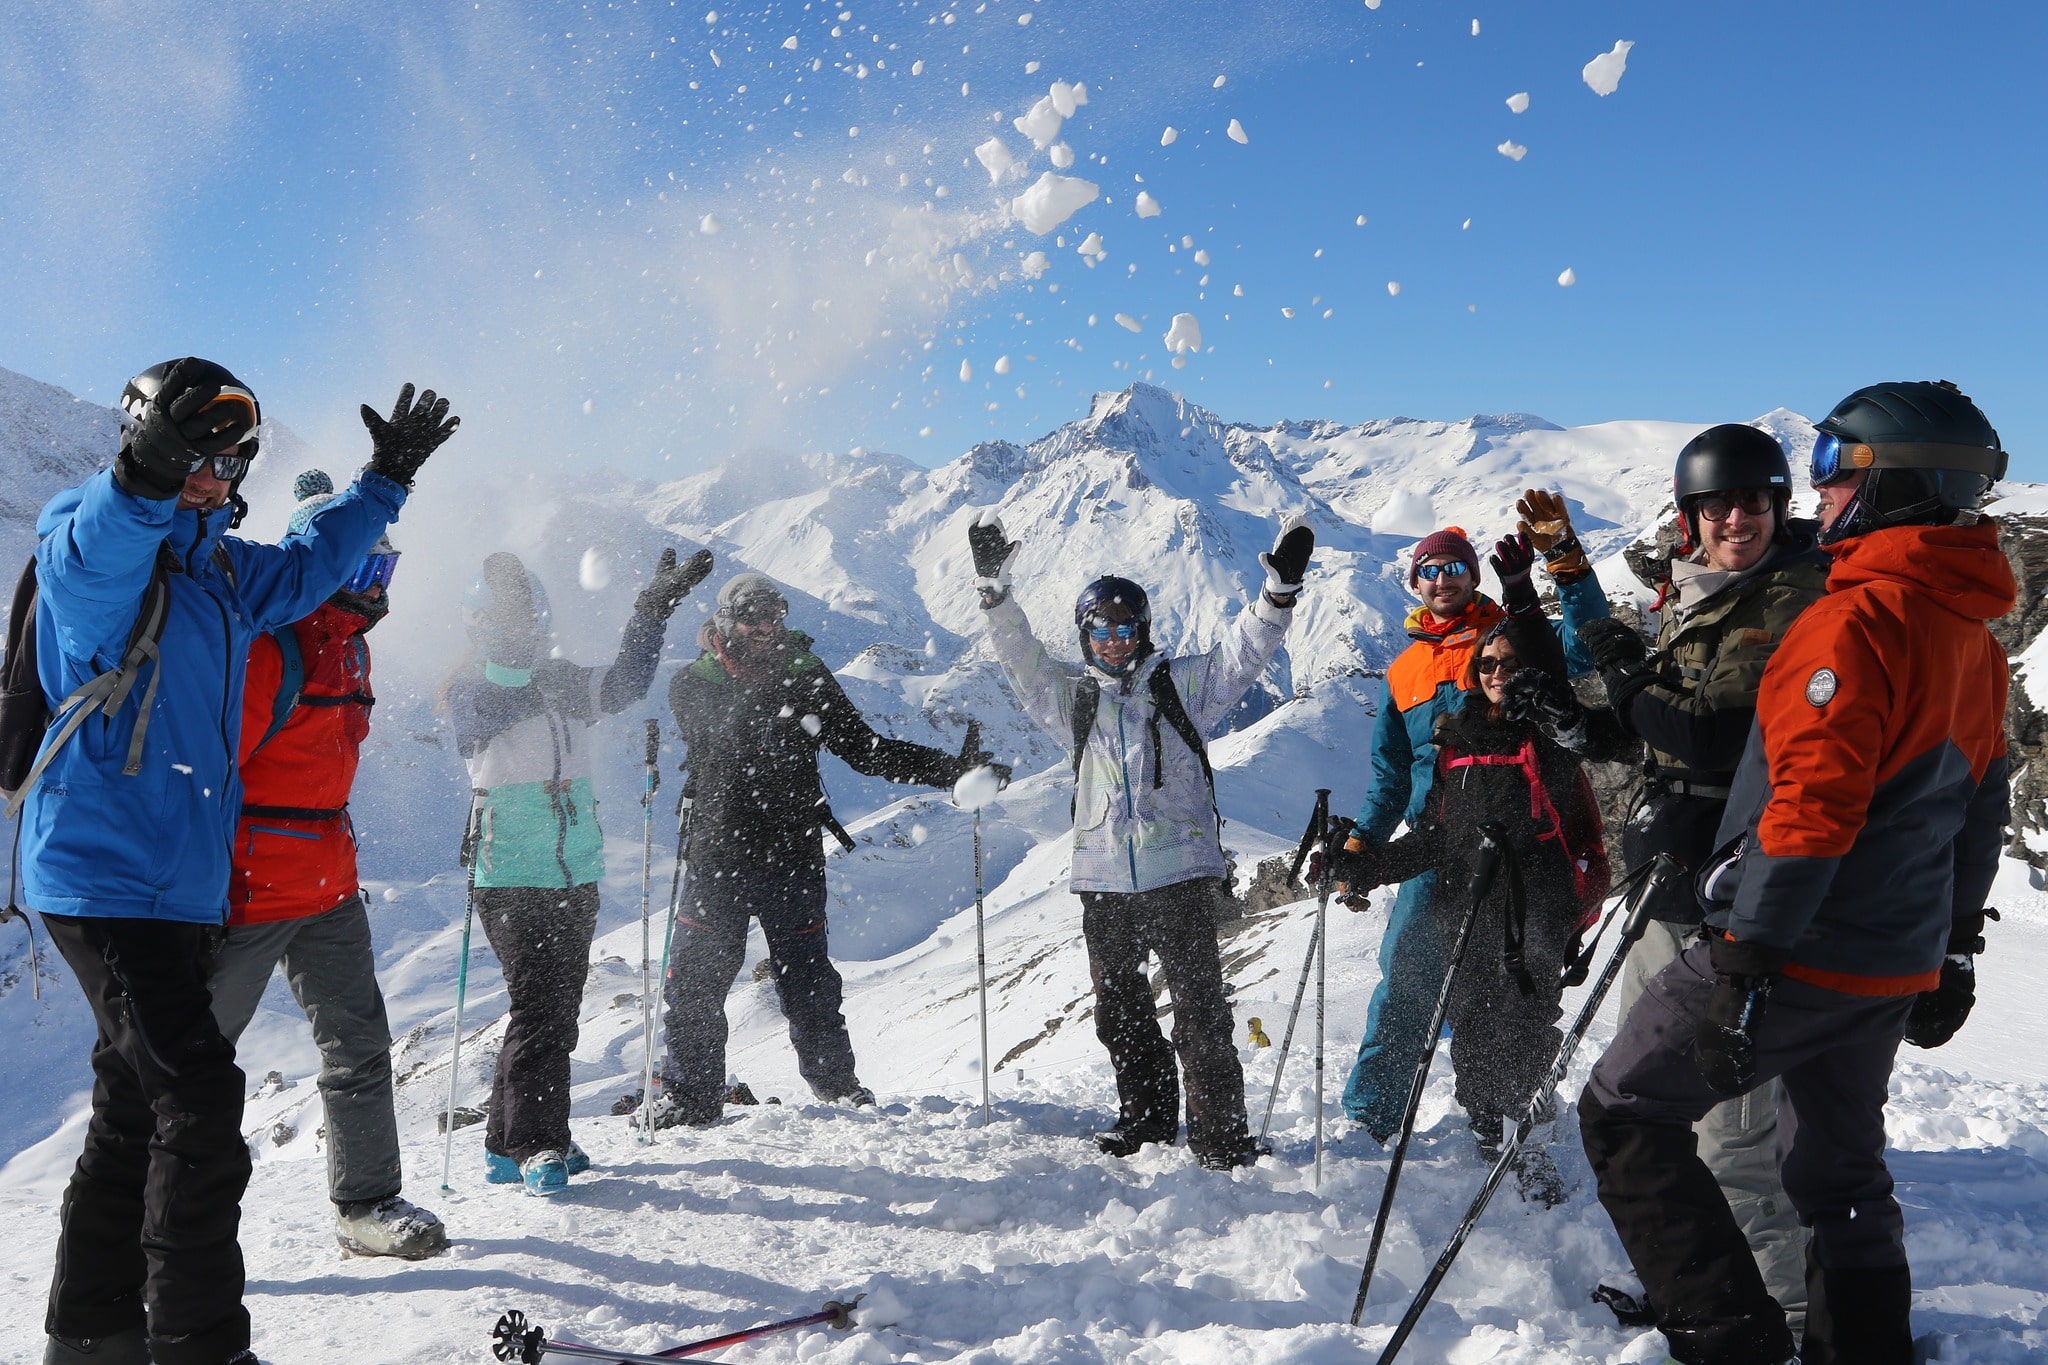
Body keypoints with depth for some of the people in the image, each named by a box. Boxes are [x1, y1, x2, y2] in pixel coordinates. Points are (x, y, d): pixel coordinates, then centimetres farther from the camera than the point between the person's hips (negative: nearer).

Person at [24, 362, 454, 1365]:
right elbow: (94, 551, -33)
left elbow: (306, 564, 32)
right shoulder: (95, 546, -9)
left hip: (177, 879, 9)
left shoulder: (218, 567, 16)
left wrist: (387, 478, 31)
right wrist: (150, 472, -51)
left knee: (135, 1108, 16)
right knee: (197, 1102, -13)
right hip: (108, 874, -9)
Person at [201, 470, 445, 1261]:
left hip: (328, 884, 9)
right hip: (249, 890, -8)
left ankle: (367, 1203, 17)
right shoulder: (264, 645, -18)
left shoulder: (347, 644, 12)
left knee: (358, 1045, 8)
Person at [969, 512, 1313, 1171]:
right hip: (1103, 879, 4)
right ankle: (1146, 1119, 28)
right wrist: (994, 589, -7)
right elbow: (1021, 656, 5)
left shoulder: (1180, 684, 6)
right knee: (1119, 1010, 13)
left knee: (1200, 1008, -4)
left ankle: (1219, 1136, 3)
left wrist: (1280, 587, -13)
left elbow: (1240, 652, 0)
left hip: (1180, 873, -4)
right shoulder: (1072, 695, 12)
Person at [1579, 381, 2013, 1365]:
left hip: (1799, 952, -9)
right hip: (1895, 968, 9)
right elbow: (1979, 810, 17)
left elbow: (1812, 808, -24)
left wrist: (1747, 963, -22)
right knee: (1841, 1169, 20)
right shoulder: (1973, 636, 11)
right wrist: (1953, 951, 25)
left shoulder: (1856, 621, -18)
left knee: (1623, 1113, 2)